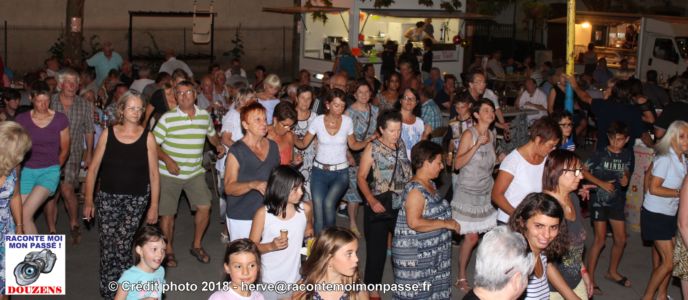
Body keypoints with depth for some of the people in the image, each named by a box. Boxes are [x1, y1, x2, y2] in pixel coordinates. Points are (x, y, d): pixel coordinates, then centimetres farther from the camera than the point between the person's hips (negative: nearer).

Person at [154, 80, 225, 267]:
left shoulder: (205, 116, 2)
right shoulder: (167, 118, -11)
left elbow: (212, 134, 21)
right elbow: (153, 144, -9)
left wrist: (218, 145, 3)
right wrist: (166, 159, -23)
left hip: (195, 173, 3)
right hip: (170, 173, -3)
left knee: (204, 206, -2)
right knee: (167, 212, 3)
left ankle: (197, 245, 20)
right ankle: (168, 251, 23)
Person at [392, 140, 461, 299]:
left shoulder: (429, 184, 8)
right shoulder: (415, 190, -22)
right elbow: (414, 222, -30)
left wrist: (448, 223, 11)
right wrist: (445, 223, -23)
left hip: (431, 251, 10)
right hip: (415, 254, -10)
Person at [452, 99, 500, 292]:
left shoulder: (491, 135, 7)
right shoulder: (469, 134, -13)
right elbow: (457, 164, -21)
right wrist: (477, 144, -26)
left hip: (487, 191, 6)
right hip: (468, 192, -6)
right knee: (472, 237, -6)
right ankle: (461, 278, 11)